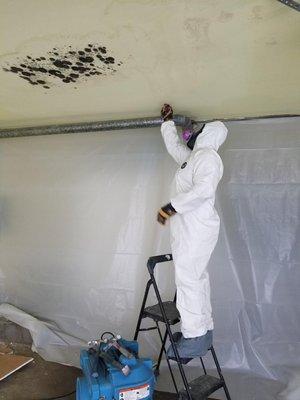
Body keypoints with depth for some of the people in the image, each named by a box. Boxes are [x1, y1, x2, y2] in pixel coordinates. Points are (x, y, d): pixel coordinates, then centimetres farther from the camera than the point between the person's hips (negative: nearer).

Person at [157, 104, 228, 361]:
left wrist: (172, 207, -25)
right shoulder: (192, 157, 21)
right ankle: (203, 332, 20)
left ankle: (194, 339, -4)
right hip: (189, 228, 10)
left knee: (188, 278, -10)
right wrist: (168, 121, 43)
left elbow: (204, 189, -25)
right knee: (196, 278, 12)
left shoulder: (207, 156, -9)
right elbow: (173, 146, 39)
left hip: (196, 228, -10)